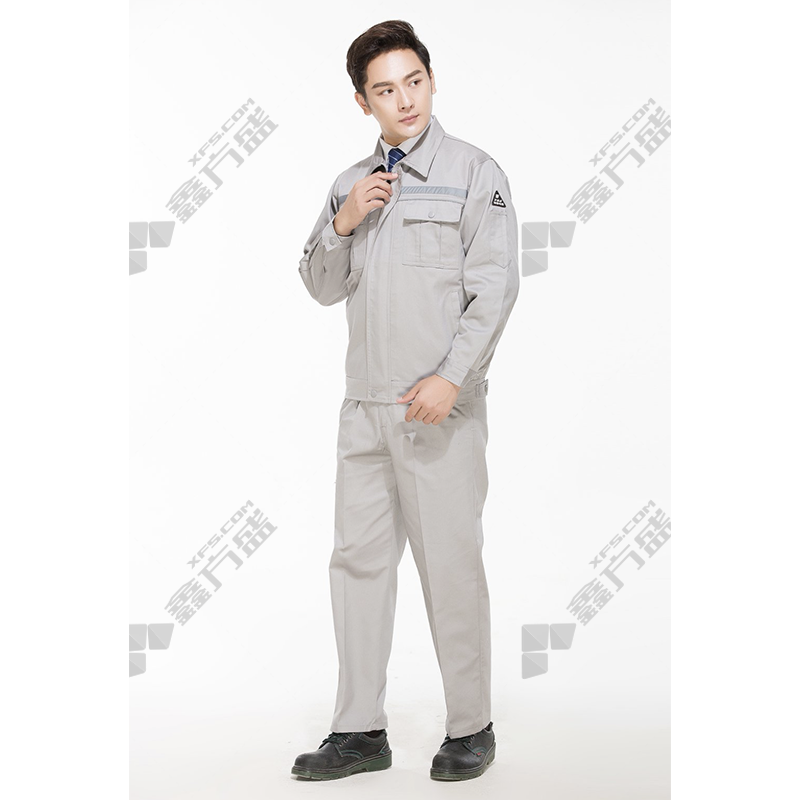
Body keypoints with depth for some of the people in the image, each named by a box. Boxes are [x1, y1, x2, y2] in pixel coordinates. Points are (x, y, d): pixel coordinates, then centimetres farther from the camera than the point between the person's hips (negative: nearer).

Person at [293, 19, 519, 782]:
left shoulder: (474, 172, 0)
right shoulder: (351, 183, 17)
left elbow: (495, 288, -8)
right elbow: (321, 288, 16)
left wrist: (451, 377, -19)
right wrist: (343, 223, -2)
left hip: (440, 408, -5)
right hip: (364, 405, 6)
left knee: (450, 564, -1)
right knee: (358, 559, 7)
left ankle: (470, 728, 14)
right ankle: (360, 729, 17)